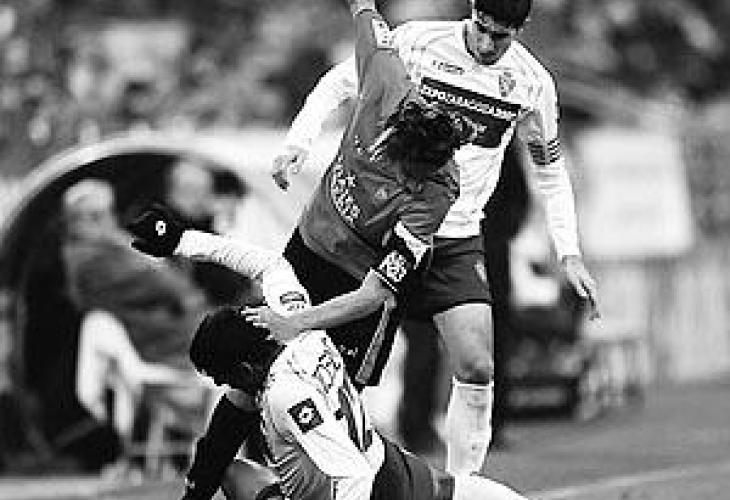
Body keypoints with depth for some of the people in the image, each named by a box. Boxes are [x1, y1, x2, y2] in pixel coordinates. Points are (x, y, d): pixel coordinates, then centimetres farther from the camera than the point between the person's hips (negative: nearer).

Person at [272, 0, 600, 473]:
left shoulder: (533, 82, -1)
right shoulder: (418, 41, -9)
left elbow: (550, 169, 13)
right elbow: (339, 83, 1)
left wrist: (570, 255, 7)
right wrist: (299, 142, -14)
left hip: (457, 239, 2)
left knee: (477, 371, -9)